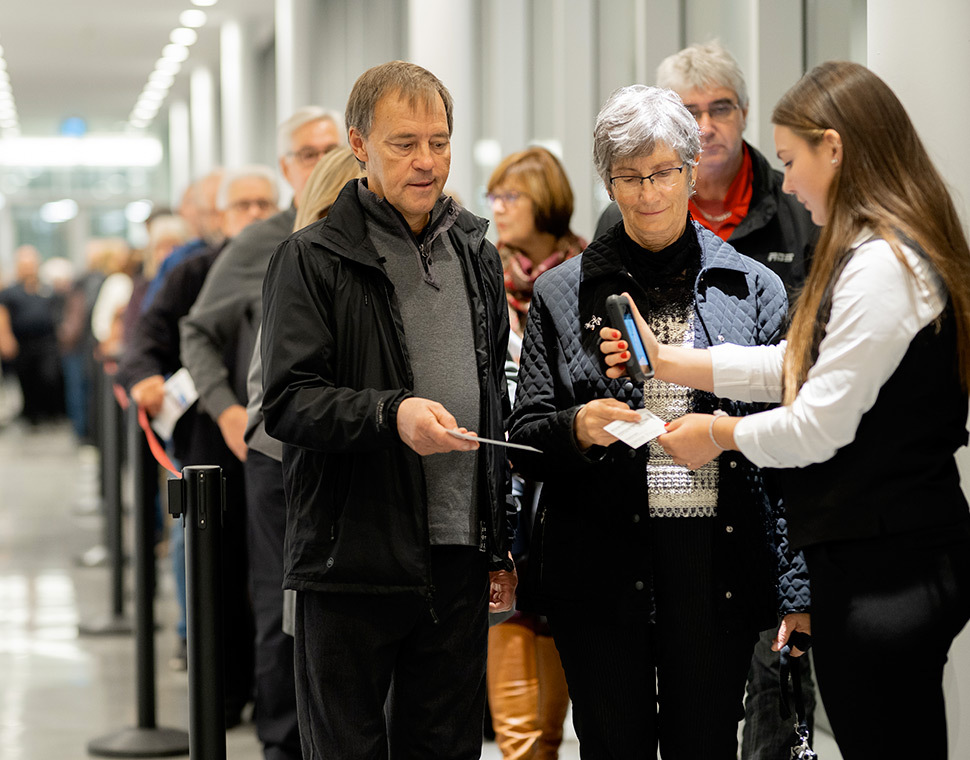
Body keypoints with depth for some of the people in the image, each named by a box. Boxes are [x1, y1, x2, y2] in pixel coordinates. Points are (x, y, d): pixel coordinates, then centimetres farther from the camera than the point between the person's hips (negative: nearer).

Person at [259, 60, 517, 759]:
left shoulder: (476, 254, 15)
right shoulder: (313, 260, -4)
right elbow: (287, 403, -13)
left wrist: (503, 543, 18)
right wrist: (392, 414, -29)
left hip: (459, 560, 5)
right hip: (354, 563, -5)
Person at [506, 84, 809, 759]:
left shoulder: (755, 287, 7)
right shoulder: (562, 293, 7)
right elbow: (524, 441, 8)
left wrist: (795, 590, -1)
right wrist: (578, 427, -15)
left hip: (717, 563, 0)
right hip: (601, 568, 0)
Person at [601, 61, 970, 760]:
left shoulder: (881, 267, -18)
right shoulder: (867, 255, 15)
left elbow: (817, 428, -18)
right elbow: (796, 367, 20)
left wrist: (720, 435, -1)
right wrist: (666, 361, 18)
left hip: (888, 574, -10)